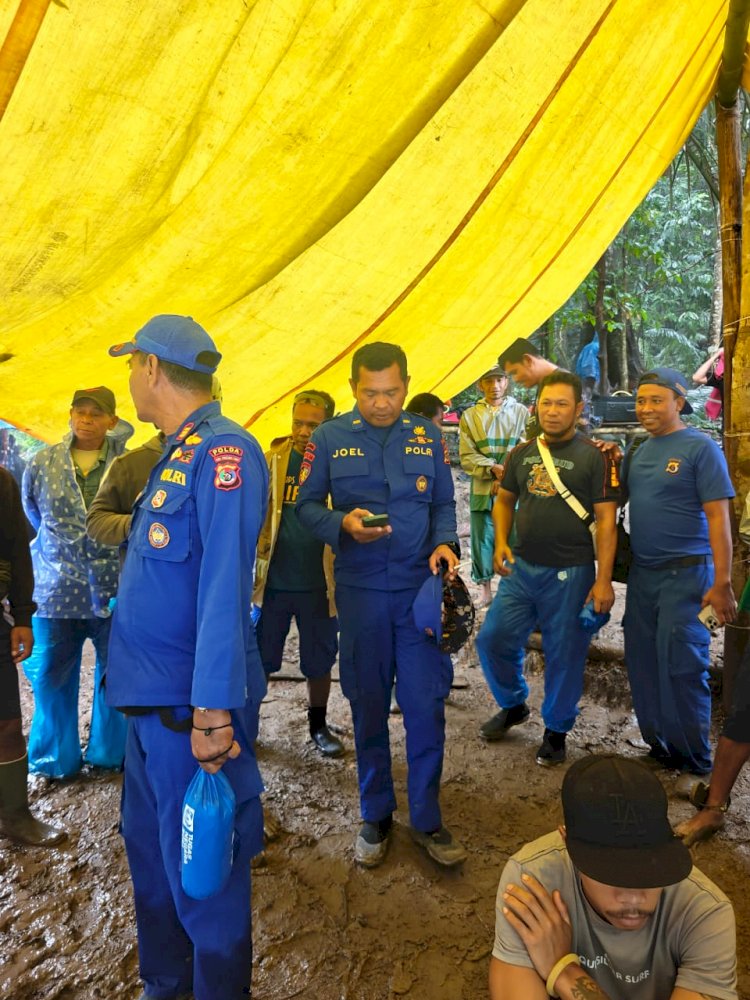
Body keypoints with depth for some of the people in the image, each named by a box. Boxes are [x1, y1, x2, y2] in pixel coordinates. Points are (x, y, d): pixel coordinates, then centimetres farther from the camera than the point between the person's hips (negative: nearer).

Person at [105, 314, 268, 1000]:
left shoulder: (224, 452, -17)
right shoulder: (176, 454, 12)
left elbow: (224, 588, -24)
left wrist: (213, 708, -26)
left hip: (191, 705, -9)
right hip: (151, 693, 9)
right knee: (148, 847, 22)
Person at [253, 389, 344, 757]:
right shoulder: (272, 460, -2)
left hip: (320, 585, 0)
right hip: (273, 583, 1)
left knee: (319, 663, 15)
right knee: (259, 661, 12)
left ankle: (318, 726, 36)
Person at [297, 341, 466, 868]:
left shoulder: (428, 436, 5)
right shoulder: (329, 437, -1)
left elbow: (444, 503, 10)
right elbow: (307, 506, 1)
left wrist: (445, 542, -9)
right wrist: (343, 524, -18)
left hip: (421, 587, 1)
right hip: (360, 590, -1)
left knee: (427, 705, 4)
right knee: (368, 705, 11)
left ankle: (427, 818, 23)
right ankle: (376, 815, 30)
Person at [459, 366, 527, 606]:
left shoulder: (521, 412, 5)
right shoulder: (470, 416, 6)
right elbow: (466, 456, 0)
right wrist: (493, 468, -14)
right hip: (482, 490, 1)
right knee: (482, 541, 5)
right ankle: (485, 591, 18)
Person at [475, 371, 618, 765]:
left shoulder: (594, 457, -7)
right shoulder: (521, 454, 7)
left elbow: (606, 520, -9)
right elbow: (504, 500, 16)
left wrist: (603, 580, -14)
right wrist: (501, 542, -2)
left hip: (570, 574, -4)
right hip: (521, 568, 5)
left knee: (564, 656, 7)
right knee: (493, 641, 7)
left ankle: (556, 730, 29)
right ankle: (513, 705, 34)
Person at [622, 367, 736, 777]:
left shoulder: (700, 448, -9)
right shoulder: (637, 452, 11)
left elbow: (718, 517, -13)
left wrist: (722, 583, -17)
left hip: (685, 574, -7)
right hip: (642, 571, 7)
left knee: (681, 666, -2)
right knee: (642, 663, 12)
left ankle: (693, 759, 16)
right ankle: (658, 746, 29)